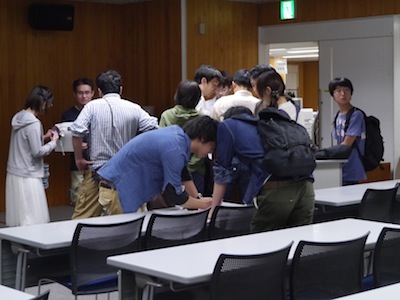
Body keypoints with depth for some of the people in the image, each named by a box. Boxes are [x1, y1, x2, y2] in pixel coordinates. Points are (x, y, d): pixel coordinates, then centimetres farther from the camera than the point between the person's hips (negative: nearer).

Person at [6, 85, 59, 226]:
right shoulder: (33, 123, -18)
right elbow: (37, 152, -17)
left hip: (14, 174, 9)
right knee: (32, 220, -6)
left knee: (17, 217, 10)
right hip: (28, 177, -9)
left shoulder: (20, 117, 8)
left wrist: (44, 137, 13)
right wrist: (53, 141, -4)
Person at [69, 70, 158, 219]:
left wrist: (79, 159, -1)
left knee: (82, 216, 8)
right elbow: (153, 129, -7)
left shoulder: (92, 106, -2)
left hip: (97, 170, -1)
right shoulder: (134, 109, 2)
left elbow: (77, 132, -12)